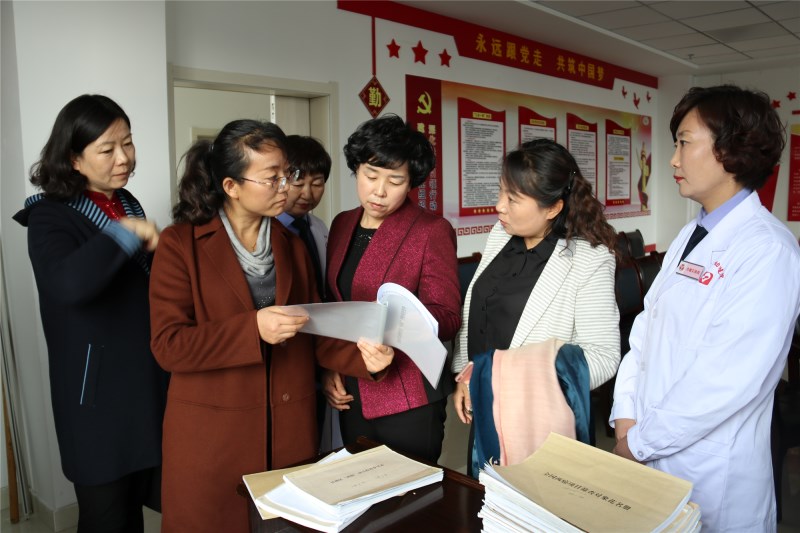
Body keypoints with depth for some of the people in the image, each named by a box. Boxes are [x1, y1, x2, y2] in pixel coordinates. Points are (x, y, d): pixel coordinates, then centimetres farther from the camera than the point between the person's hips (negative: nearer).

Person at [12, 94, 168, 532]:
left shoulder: (127, 204, 8)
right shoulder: (51, 217, -12)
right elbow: (68, 283, -36)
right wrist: (129, 233, -28)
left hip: (149, 383, 6)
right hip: (98, 397, -6)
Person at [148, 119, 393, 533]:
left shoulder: (292, 245, 8)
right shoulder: (181, 243, -7)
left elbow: (312, 333, 8)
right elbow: (168, 345, -14)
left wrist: (361, 357, -10)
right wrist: (253, 329, -26)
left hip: (289, 429, 4)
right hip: (211, 433, -3)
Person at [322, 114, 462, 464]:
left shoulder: (432, 231, -10)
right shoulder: (342, 225, 7)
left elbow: (447, 318, -11)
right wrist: (329, 368, 5)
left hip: (409, 402, -5)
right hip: (351, 395, 5)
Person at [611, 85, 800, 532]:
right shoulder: (690, 237, 8)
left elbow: (728, 380, -23)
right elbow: (647, 328, 6)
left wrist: (640, 443, -15)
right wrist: (626, 415, -2)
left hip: (711, 475, -7)